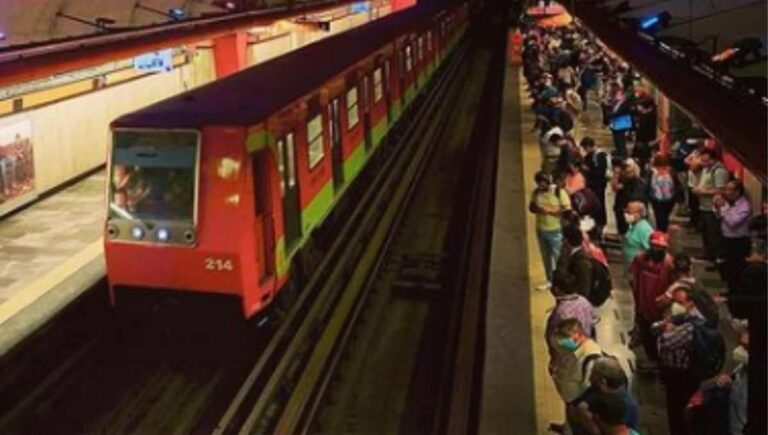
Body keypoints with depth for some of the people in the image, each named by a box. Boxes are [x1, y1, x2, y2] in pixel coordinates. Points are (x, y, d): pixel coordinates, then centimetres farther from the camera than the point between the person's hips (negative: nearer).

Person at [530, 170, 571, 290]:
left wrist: (549, 210, -22)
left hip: (556, 230, -5)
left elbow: (567, 210, -15)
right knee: (545, 256, 14)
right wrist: (538, 209, -12)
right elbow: (531, 207, 11)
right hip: (541, 230, 5)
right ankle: (550, 280, 27)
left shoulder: (559, 192, -13)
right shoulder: (536, 192, 4)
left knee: (558, 256, -3)